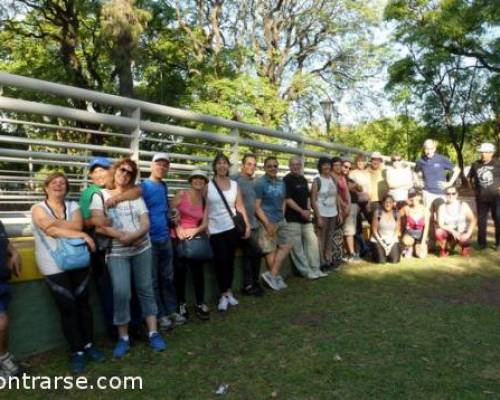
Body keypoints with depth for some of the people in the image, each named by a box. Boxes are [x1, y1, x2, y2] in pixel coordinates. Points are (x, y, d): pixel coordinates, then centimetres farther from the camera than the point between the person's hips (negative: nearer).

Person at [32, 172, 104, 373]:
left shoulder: (73, 206, 8)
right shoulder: (38, 209, -3)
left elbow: (77, 226, -10)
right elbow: (50, 231, -18)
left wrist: (56, 222, -19)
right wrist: (82, 235, -20)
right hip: (54, 266, -3)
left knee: (83, 303, 10)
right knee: (67, 307, 2)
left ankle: (88, 344, 25)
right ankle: (77, 351, 14)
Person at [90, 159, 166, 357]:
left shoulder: (136, 196, 12)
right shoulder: (101, 195, 3)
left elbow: (146, 222, 2)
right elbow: (98, 225, -9)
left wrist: (135, 235, -18)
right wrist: (120, 236, -19)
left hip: (142, 248, 3)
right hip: (116, 252, -3)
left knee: (146, 289, 5)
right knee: (121, 292, -13)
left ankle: (153, 333, 12)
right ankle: (123, 337, 2)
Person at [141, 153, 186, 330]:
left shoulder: (164, 187, 12)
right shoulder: (143, 187, -10)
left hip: (165, 238, 7)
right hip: (150, 239, -7)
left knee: (168, 277, 14)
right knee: (153, 280, 4)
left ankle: (172, 310, 25)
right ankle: (160, 315, 14)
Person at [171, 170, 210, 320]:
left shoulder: (204, 201, 8)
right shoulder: (181, 194, -2)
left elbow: (205, 223, 5)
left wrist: (195, 230, -13)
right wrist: (178, 228, -16)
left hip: (195, 238, 3)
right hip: (178, 238, -3)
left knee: (198, 270, 1)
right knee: (180, 271, 3)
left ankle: (200, 304, 13)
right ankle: (181, 303, 17)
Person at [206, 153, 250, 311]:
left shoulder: (234, 184, 6)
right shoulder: (208, 185, -1)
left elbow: (240, 206, 6)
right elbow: (205, 208, -1)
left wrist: (247, 225, 0)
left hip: (232, 228, 2)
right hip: (215, 230, -2)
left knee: (230, 261, 9)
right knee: (221, 261, -1)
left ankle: (229, 291, 23)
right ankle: (223, 295, 11)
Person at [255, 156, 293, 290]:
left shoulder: (281, 183, 10)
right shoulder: (260, 183, -11)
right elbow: (256, 206, -14)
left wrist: (282, 216, 9)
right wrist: (267, 223, -18)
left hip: (281, 221, 8)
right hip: (267, 222, -8)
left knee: (286, 246, 7)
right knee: (270, 250, -1)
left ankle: (272, 275, 11)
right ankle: (276, 276, 13)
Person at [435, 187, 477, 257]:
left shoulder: (463, 205, -7)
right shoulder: (442, 207, -7)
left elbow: (473, 220, -8)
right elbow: (441, 224, -14)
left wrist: (468, 234, -21)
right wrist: (452, 231, -29)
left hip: (462, 233, -1)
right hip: (449, 233, 1)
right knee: (438, 232, -32)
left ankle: (465, 245, 8)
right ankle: (444, 250, -4)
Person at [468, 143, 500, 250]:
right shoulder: (475, 164, 7)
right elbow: (470, 177, 21)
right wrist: (474, 186, 8)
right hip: (481, 198, 4)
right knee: (481, 220, 10)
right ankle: (481, 243, 21)